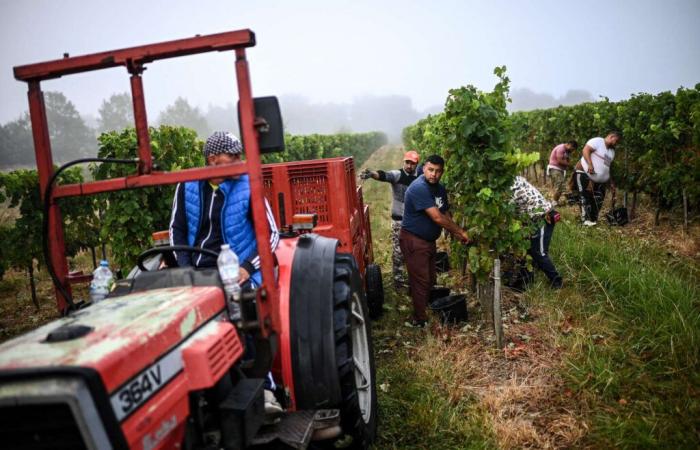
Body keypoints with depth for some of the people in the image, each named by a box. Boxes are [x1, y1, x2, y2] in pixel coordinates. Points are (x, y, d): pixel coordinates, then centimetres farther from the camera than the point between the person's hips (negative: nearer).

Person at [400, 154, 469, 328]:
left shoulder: (440, 189, 5)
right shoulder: (419, 188, -25)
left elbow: (445, 215, 10)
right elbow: (437, 218, -28)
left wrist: (457, 235, -5)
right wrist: (460, 231, -18)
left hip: (429, 240, 9)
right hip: (413, 241, -9)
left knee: (430, 280, 17)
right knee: (420, 281, -3)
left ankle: (425, 310, 34)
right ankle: (420, 320, 10)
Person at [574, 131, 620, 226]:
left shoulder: (612, 151, 19)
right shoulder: (597, 141, -7)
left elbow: (607, 168, 23)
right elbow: (585, 150, -20)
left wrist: (611, 183, 20)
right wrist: (590, 164, -32)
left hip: (599, 181, 9)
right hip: (584, 174, -8)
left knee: (598, 201, 4)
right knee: (585, 197, -10)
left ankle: (593, 219, 11)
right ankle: (586, 219, -9)